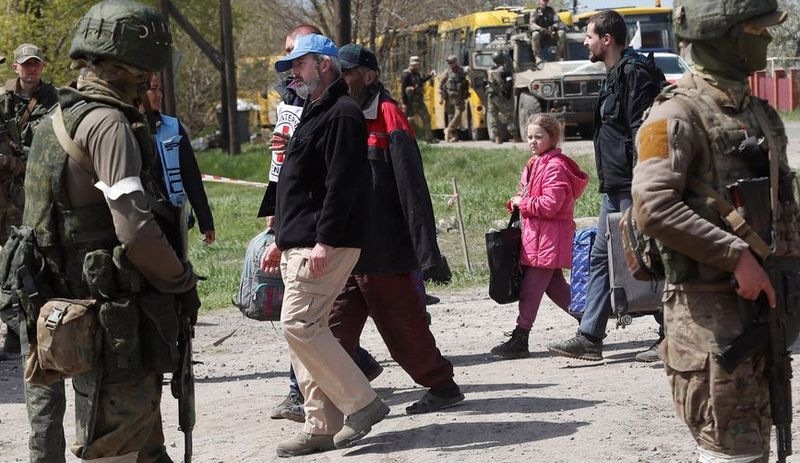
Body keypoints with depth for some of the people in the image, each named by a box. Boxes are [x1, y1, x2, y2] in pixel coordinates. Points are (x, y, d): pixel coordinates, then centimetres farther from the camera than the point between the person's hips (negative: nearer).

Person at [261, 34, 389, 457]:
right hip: (299, 245, 10)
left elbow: (342, 184, -21)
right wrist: (281, 240, 25)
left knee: (300, 325, -15)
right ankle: (322, 426, 11)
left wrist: (324, 241, -25)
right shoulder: (314, 114, 22)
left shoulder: (342, 114, -11)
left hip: (324, 246, -10)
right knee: (304, 328, 8)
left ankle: (362, 403, -6)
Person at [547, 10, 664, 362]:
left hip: (632, 187, -10)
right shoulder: (614, 75, 18)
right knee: (601, 257, 9)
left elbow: (642, 134, -20)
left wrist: (640, 186, -24)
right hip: (615, 187, 10)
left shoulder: (634, 73, -14)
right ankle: (590, 337, 10)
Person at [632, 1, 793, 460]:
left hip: (764, 299, 8)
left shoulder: (762, 114, 15)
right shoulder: (679, 114, -11)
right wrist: (736, 255, -24)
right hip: (709, 305, -8)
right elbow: (653, 206, -23)